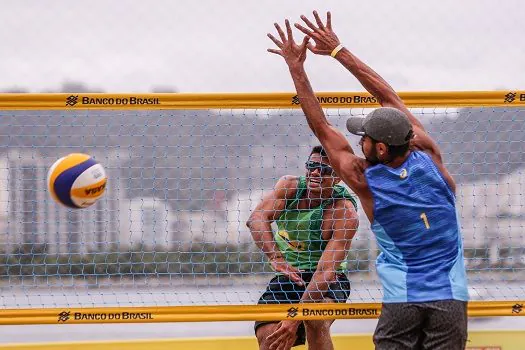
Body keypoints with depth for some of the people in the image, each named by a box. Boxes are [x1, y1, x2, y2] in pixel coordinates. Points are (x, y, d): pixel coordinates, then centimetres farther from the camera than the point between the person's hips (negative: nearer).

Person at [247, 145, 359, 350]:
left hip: (327, 282, -4)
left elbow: (326, 271, -29)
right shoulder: (290, 185, -7)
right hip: (286, 276, 4)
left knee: (315, 321, -34)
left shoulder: (345, 212, -21)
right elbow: (256, 219, -21)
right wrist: (275, 259, -40)